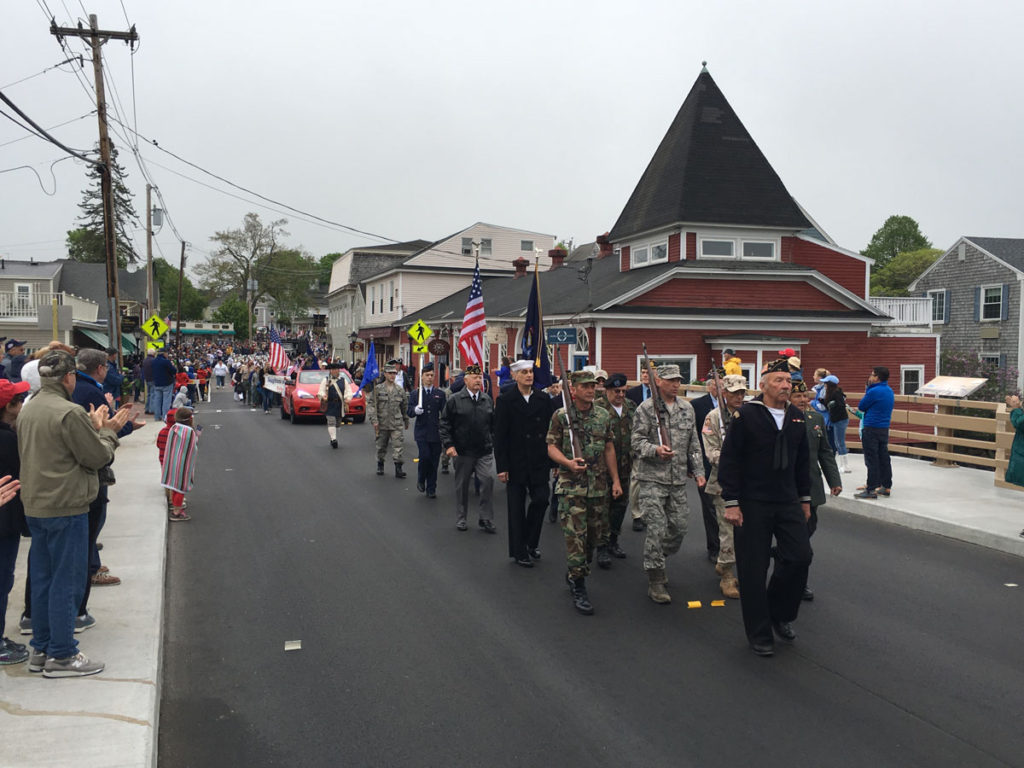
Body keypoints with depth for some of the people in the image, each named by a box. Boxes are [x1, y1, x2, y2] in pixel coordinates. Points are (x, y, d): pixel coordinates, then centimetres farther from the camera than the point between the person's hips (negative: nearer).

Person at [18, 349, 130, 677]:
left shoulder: (28, 409, 9)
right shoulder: (70, 413, -20)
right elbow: (99, 456, -16)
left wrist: (100, 427, 10)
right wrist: (105, 429, 2)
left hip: (34, 505, 9)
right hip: (66, 507, -9)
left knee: (42, 579, 16)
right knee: (67, 582, 1)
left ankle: (40, 649, 26)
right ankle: (61, 656, 9)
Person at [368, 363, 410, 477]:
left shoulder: (400, 390, 6)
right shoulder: (378, 389, -2)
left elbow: (405, 407, 17)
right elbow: (371, 404, -6)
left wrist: (406, 421, 21)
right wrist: (374, 420, -15)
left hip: (396, 424, 1)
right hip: (382, 424, -1)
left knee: (398, 446, -8)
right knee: (381, 446, 11)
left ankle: (398, 469, -7)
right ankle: (380, 465, 29)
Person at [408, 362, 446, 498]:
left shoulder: (440, 394, 8)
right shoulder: (416, 393, 6)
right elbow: (410, 411, 1)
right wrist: (415, 410, -22)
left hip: (436, 432, 2)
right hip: (421, 432, -1)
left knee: (434, 461, 4)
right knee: (425, 456, -16)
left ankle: (431, 489, 15)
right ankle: (421, 480, 12)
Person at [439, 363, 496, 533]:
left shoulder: (487, 400, 9)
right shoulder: (455, 400, -2)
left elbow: (493, 424, 15)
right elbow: (444, 424, -1)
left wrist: (493, 443, 8)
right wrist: (448, 445, -8)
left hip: (484, 451, 2)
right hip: (462, 451, -2)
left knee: (488, 480, -10)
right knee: (462, 485, 9)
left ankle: (486, 519, 1)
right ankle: (460, 519, 23)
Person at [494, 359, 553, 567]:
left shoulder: (543, 399, 4)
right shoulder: (505, 400, -5)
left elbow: (550, 431, 7)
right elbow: (499, 436, -7)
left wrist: (554, 461, 4)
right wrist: (501, 467, -10)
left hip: (539, 462, 3)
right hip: (515, 463, -3)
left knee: (541, 500, -2)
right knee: (517, 509, 5)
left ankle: (530, 542, 22)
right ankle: (519, 552, 17)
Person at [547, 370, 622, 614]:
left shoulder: (604, 415, 8)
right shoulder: (561, 416, -4)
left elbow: (609, 449, 13)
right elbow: (552, 447, -4)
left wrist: (616, 480, 10)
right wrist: (568, 462, -22)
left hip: (599, 485, 5)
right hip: (571, 485, -5)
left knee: (593, 535, 11)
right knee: (575, 535, -8)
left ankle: (574, 573, 32)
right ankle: (578, 589, -1)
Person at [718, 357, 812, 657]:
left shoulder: (797, 417, 9)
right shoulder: (746, 415, -9)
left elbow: (803, 462, 19)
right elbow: (729, 460, -10)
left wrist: (805, 499, 17)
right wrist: (731, 503, -13)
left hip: (788, 502, 5)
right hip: (752, 504, -5)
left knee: (800, 556, -4)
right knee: (753, 570, 1)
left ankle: (781, 613, 22)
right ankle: (759, 635, 15)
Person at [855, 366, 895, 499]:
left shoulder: (874, 391, -17)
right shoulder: (890, 391, 11)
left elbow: (861, 407, -6)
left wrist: (867, 389, 2)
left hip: (872, 428, -8)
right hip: (885, 429, 8)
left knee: (872, 460, -5)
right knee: (884, 458, 13)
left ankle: (871, 489, -5)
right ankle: (886, 487, 19)